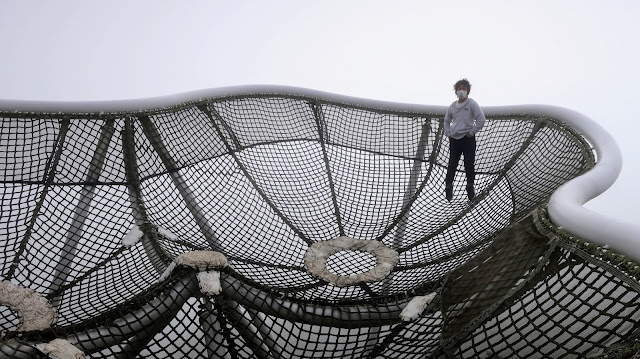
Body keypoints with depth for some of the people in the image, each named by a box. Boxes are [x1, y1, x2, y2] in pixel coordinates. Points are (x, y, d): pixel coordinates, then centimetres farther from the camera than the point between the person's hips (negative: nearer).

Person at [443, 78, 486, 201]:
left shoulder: (472, 104, -4)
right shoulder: (452, 106, 11)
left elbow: (481, 119, -10)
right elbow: (447, 120, 25)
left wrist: (472, 132, -11)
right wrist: (448, 133, 13)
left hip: (468, 139, -4)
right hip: (454, 139, 4)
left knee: (469, 164, -3)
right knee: (452, 164, 5)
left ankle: (470, 187, 8)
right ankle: (448, 186, 15)